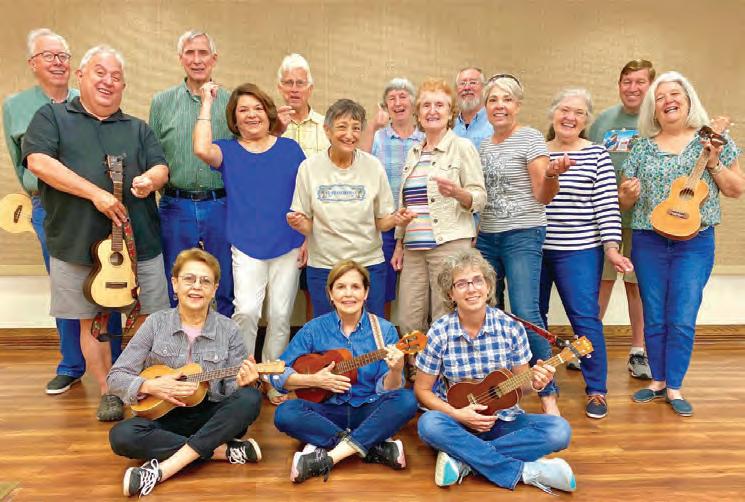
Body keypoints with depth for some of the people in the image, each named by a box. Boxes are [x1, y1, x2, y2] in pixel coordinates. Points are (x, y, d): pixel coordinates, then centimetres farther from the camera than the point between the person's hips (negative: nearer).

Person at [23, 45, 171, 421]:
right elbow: (38, 162, -8)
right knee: (90, 320, 8)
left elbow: (161, 167, 7)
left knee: (151, 316, 3)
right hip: (76, 244, -1)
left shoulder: (138, 129, 16)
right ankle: (108, 392, 22)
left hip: (140, 242, 2)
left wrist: (150, 179, -18)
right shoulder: (51, 117, 7)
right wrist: (96, 193, -17)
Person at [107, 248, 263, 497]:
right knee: (121, 436, -29)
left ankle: (161, 470, -28)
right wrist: (151, 386, -20)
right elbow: (116, 378, -2)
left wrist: (240, 383, -24)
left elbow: (233, 389, -1)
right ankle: (225, 450, -19)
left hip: (213, 418, 0)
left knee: (250, 399, -29)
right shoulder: (156, 323, -4)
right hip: (165, 414, 1)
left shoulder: (227, 329, -4)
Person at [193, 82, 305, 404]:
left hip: (288, 247, 1)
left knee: (280, 316, 5)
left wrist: (308, 238, 3)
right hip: (247, 247, -1)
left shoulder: (289, 148, 7)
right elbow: (202, 149, -18)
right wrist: (207, 103, -8)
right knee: (246, 311, -13)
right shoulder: (228, 151, 5)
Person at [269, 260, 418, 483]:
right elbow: (278, 375, -2)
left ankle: (327, 458, -26)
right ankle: (375, 447, -21)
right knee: (285, 414, -27)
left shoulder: (383, 330, -5)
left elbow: (387, 389, -8)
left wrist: (395, 370, -30)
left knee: (407, 401, -28)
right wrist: (314, 380, -17)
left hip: (369, 411, 0)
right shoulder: (314, 329, -3)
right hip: (328, 410, 1)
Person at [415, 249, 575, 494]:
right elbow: (422, 389, -4)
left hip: (503, 420, 2)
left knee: (559, 430, -22)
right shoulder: (439, 332, -11)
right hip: (458, 419, -1)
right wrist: (457, 415, -18)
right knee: (429, 424, -33)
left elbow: (520, 383, 3)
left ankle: (462, 458, -21)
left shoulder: (510, 327, -7)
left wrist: (534, 382, -20)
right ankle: (527, 471, -24)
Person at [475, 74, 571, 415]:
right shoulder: (484, 146, 15)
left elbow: (543, 196, -10)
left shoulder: (530, 138, -4)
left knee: (525, 314, -13)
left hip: (522, 236, -6)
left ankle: (548, 395, -1)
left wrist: (552, 175, -27)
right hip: (487, 236, 7)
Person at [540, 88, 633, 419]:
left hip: (579, 251, -3)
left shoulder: (596, 155, -1)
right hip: (534, 248, 4)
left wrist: (611, 247, -12)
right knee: (533, 315, 12)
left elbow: (607, 206, -5)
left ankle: (596, 391, 13)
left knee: (585, 318, -3)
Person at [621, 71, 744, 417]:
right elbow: (625, 202, 8)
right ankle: (657, 381, 25)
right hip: (648, 241, 2)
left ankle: (674, 387, 16)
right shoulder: (642, 147, 5)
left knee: (682, 320, -1)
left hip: (695, 242, -1)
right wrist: (629, 194, -14)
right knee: (654, 319, 9)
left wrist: (714, 163, -11)